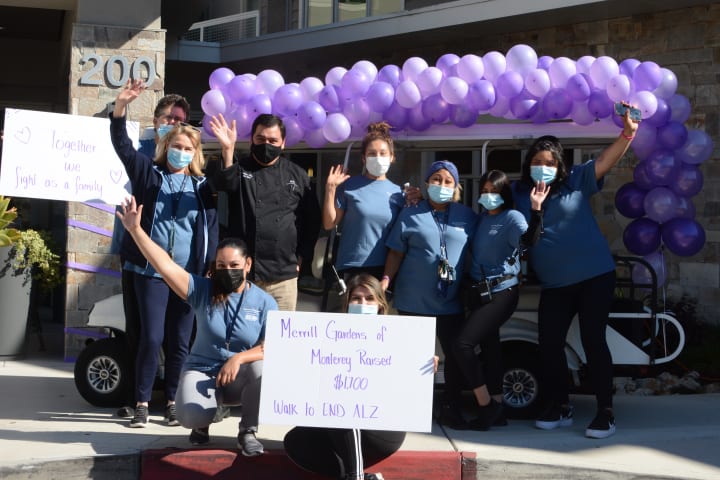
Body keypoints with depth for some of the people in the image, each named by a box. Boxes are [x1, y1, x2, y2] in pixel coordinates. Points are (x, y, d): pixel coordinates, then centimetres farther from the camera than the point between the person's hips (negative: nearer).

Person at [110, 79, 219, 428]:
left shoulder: (202, 186, 9)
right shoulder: (148, 173, 7)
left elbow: (212, 230, 7)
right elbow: (122, 145, -4)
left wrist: (210, 270, -2)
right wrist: (120, 106, -18)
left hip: (189, 274, 2)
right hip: (150, 270, -1)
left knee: (179, 342, 6)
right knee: (151, 338, -6)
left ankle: (172, 403, 16)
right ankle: (142, 403, 5)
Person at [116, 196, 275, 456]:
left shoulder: (265, 303, -4)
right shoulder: (203, 290, -6)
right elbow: (165, 265, -15)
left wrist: (239, 358, -26)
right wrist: (135, 230, -24)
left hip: (240, 377, 1)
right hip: (202, 372, 0)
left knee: (262, 369, -34)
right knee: (189, 416, -30)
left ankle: (248, 432, -9)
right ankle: (203, 423, 13)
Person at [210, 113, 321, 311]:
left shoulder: (297, 175, 9)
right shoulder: (239, 170, 6)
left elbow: (312, 220, 14)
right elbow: (225, 183, -18)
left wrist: (301, 256, 6)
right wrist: (228, 150, -34)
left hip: (283, 274, 1)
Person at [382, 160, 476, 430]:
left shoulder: (467, 216, 8)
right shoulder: (410, 215, 4)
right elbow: (396, 253, 4)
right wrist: (386, 279, -7)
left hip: (451, 301, 2)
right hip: (414, 300, -2)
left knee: (456, 354, 3)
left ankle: (450, 408, 17)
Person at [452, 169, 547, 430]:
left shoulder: (512, 217, -8)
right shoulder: (481, 218, 14)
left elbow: (528, 239, -27)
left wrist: (535, 209, -41)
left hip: (501, 293, -7)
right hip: (479, 292, 8)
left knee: (462, 344, -16)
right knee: (489, 347, 11)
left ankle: (486, 406, -5)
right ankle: (495, 410, 20)